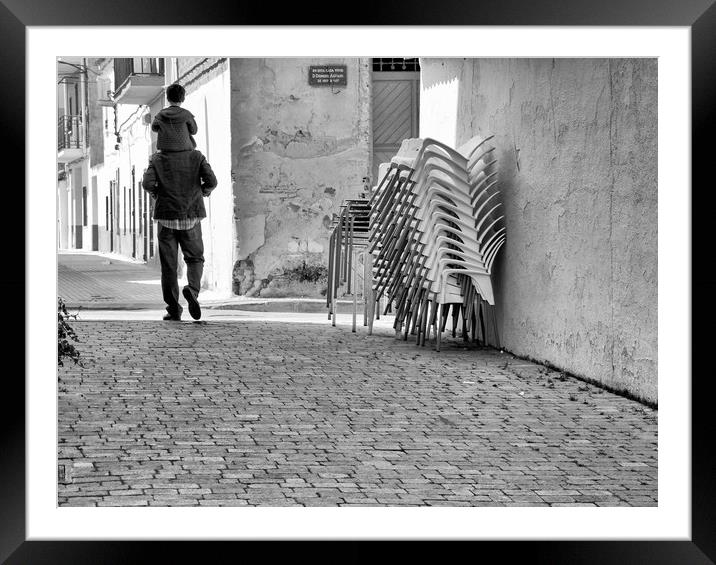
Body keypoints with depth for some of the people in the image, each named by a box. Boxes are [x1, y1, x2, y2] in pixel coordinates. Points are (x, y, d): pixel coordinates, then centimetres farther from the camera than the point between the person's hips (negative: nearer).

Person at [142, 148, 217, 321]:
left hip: (166, 217, 0)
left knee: (169, 265, 6)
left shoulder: (158, 159, 0)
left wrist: (157, 193, 8)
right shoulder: (196, 156, 1)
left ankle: (174, 309, 2)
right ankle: (192, 290, -15)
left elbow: (147, 183, -12)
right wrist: (204, 191, 12)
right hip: (191, 217, 0)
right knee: (195, 258, 14)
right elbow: (211, 180, -9)